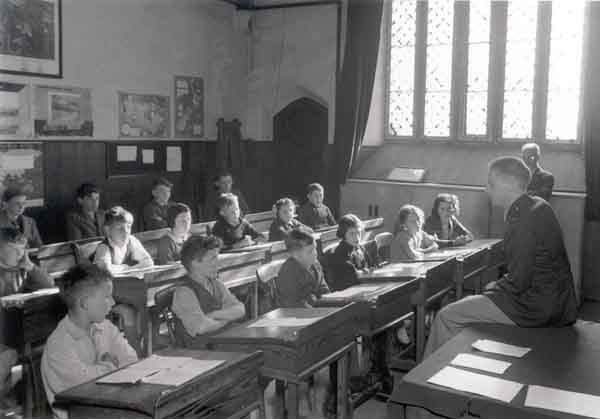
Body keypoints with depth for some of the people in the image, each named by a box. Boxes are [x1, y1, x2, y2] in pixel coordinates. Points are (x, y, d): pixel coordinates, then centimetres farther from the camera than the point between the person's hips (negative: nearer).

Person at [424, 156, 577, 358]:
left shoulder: (522, 222, -25)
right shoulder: (538, 206, 7)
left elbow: (517, 283, -22)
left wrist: (492, 288, -4)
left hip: (536, 309, -10)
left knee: (447, 316, -6)